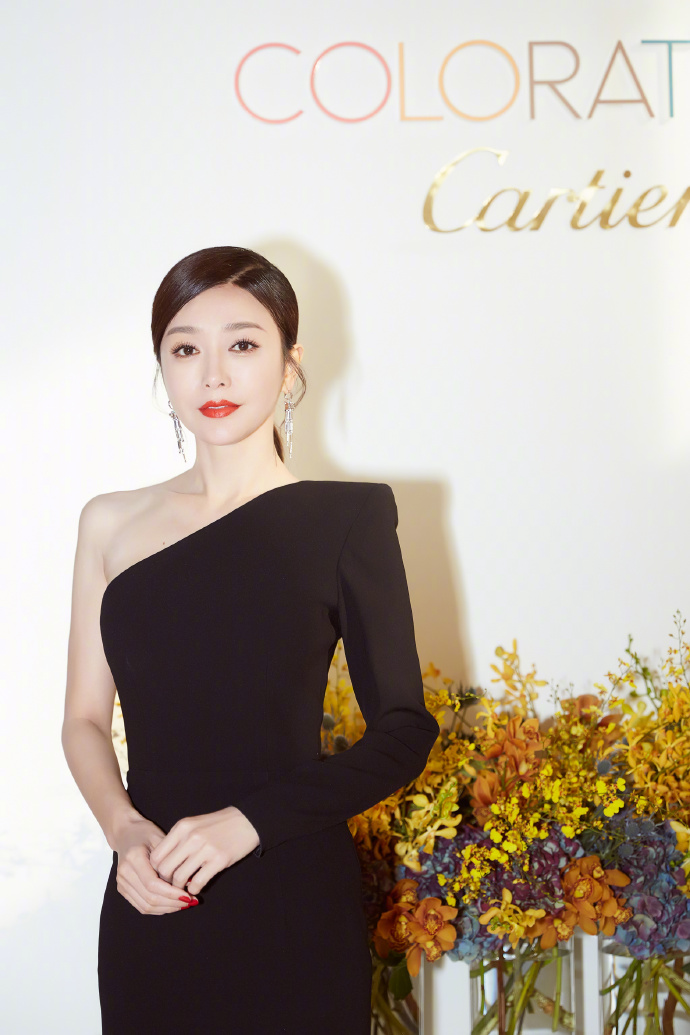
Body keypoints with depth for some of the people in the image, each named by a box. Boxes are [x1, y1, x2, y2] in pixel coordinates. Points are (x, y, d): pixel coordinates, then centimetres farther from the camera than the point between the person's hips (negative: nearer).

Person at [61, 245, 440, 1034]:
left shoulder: (347, 517, -4)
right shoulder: (111, 523, 5)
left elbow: (403, 732, -4)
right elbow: (85, 718, 9)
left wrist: (252, 819, -16)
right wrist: (123, 829, -10)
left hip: (293, 912, -2)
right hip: (149, 909, 3)